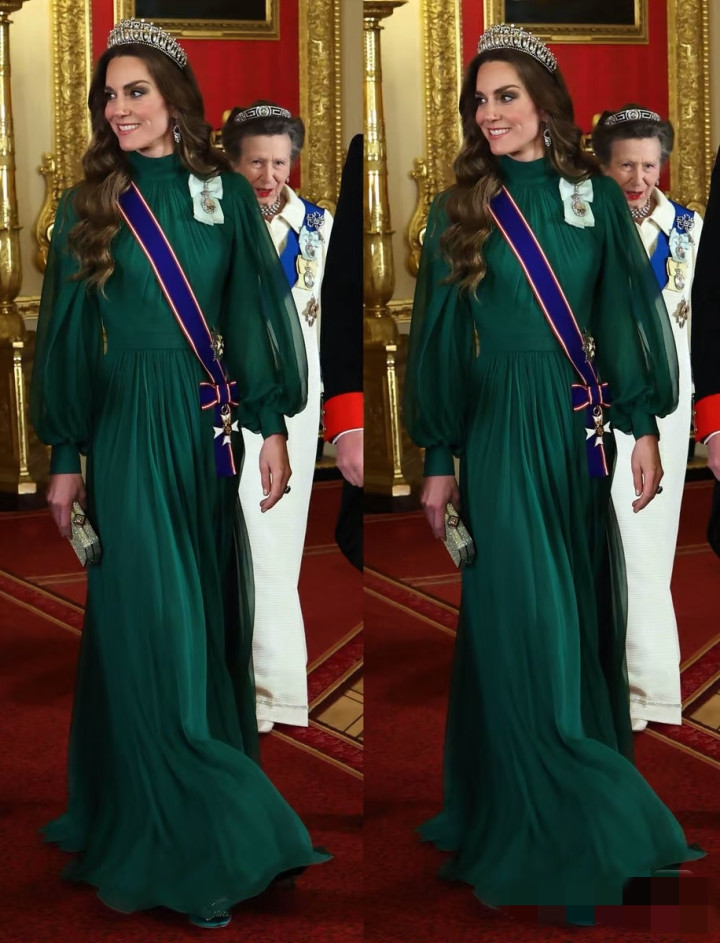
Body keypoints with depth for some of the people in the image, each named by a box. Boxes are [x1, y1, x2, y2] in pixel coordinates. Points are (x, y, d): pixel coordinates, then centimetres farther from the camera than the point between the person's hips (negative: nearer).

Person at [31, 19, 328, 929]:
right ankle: (177, 838, 6)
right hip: (130, 431, -2)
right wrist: (65, 458, 0)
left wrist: (271, 425, 1)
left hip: (210, 427, 2)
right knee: (149, 624, -2)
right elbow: (67, 336, 2)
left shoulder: (226, 194, 5)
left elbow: (254, 314, 6)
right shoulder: (90, 206, 2)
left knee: (211, 615, 7)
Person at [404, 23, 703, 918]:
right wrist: (439, 460, 0)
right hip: (503, 430, -2)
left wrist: (642, 425, 0)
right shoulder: (462, 208, 1)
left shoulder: (598, 196, 5)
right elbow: (440, 340, 2)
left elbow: (624, 315, 6)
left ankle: (591, 792, 22)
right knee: (522, 621, -1)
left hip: (582, 428, 2)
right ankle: (532, 819, 9)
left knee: (584, 613, 8)